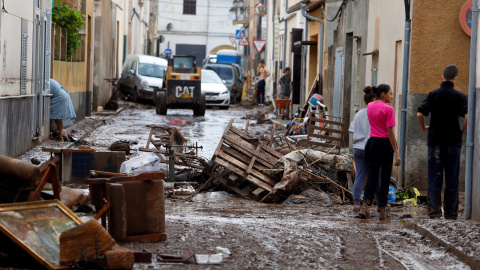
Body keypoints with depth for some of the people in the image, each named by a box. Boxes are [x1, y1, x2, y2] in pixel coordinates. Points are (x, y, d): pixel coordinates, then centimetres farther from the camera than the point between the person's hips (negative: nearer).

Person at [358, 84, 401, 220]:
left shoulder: (370, 106, 6)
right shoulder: (388, 109, -12)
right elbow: (390, 132, -16)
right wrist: (396, 153, -14)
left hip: (372, 142, 5)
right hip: (385, 143, -5)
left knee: (372, 175, 8)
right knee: (385, 177, 5)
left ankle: (365, 206, -6)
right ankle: (382, 210, 10)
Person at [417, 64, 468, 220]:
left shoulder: (433, 95, 0)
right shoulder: (459, 96, -3)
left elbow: (419, 114, -8)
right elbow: (467, 116, -17)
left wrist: (424, 128, 8)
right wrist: (462, 131, -1)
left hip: (435, 139, 1)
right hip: (453, 141, -1)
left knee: (434, 177, 4)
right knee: (452, 178, 6)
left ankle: (434, 211, 0)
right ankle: (451, 213, 8)